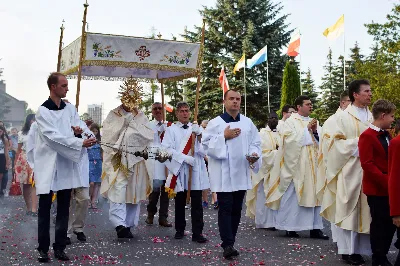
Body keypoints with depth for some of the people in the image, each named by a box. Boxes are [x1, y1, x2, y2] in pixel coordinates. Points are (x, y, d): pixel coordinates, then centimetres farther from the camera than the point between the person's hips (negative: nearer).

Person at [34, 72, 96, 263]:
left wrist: (77, 131, -13)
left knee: (63, 209, 7)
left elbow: (77, 128, 12)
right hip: (48, 164, -5)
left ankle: (60, 247, 13)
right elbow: (54, 137, -17)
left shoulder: (71, 109, 10)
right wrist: (80, 143, -23)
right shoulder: (43, 111, -7)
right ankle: (43, 248, 8)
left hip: (67, 163, 5)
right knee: (44, 209, 1)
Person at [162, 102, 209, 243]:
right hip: (179, 170, -1)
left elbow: (204, 150, 5)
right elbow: (167, 149, -10)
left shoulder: (196, 128, 11)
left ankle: (197, 233, -1)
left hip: (196, 171, 1)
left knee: (197, 204, -2)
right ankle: (180, 230, 23)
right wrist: (185, 158, -16)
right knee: (180, 203, 10)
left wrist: (199, 135, -11)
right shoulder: (171, 130, 2)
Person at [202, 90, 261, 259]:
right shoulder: (215, 123, -2)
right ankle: (228, 245, -10)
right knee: (225, 208, -8)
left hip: (241, 173, 4)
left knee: (236, 209, 9)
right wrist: (224, 136, -15)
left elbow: (255, 143, 10)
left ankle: (230, 242, 18)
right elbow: (206, 143, -7)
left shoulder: (248, 123, 9)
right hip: (223, 174, -4)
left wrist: (254, 155, -10)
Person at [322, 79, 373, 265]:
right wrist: (359, 142, -16)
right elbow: (338, 142, -6)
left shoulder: (372, 117, 13)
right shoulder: (344, 117, -2)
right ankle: (347, 249, 4)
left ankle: (359, 248, 12)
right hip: (350, 169, -5)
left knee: (364, 209, 5)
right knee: (348, 209, -2)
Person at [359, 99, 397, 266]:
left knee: (392, 223, 11)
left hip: (390, 188, 8)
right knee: (379, 224, 2)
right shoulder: (367, 136, -13)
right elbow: (367, 164, -19)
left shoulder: (387, 135, 14)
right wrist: (386, 181, -22)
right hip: (376, 189, -8)